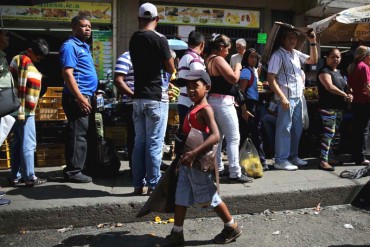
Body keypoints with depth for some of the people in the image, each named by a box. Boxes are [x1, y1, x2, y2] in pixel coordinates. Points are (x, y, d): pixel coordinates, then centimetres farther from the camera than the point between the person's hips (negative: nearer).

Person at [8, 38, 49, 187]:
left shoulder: (19, 59, 19)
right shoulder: (26, 62, -11)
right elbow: (21, 88, -19)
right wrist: (21, 111, -21)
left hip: (20, 110, 10)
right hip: (24, 111, -10)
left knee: (17, 143, 11)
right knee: (28, 144, -6)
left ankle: (15, 176, 17)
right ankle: (29, 178, -1)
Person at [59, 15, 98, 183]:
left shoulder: (84, 46, 20)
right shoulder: (70, 46, -9)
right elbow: (67, 74, -18)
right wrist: (80, 98, -24)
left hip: (87, 97, 10)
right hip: (77, 98, -10)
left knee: (89, 135, 15)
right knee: (78, 135, -6)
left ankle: (86, 167, 25)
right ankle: (73, 172, 2)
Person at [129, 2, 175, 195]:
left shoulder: (133, 39, 10)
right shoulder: (159, 39, -8)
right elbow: (171, 69, -3)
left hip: (139, 97, 6)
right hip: (156, 98, -6)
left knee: (139, 142, 10)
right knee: (154, 143, -1)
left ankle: (138, 184, 16)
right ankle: (153, 184, 5)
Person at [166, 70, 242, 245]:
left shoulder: (205, 109, -17)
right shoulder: (193, 109, 11)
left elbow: (215, 136, -30)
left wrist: (194, 153, -37)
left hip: (198, 162, -9)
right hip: (187, 161, 9)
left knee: (208, 197, 5)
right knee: (181, 197, 12)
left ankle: (232, 227, 25)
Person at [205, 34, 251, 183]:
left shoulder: (208, 59, 15)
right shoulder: (218, 59, -14)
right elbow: (234, 79, -19)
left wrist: (233, 70, 11)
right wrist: (238, 67, -2)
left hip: (212, 99, 10)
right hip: (223, 101, -10)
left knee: (217, 136, 15)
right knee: (233, 138, -6)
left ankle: (218, 168, 23)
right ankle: (235, 173, -4)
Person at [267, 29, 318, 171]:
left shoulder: (296, 53, 14)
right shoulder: (278, 55, -10)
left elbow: (313, 60, 24)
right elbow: (270, 78, -16)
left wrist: (313, 43, 9)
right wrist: (282, 97, -21)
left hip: (298, 97, 9)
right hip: (287, 98, -9)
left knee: (297, 128, 14)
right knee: (284, 129, -5)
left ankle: (293, 156, 26)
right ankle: (280, 160, 2)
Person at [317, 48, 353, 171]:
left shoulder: (338, 72, 20)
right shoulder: (324, 71, -8)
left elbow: (344, 87, 25)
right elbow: (330, 87, -21)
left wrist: (349, 95, 3)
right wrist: (345, 95, -12)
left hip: (338, 108, 9)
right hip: (328, 108, -9)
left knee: (332, 134, 11)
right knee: (328, 134, -12)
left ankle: (327, 157, 19)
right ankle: (323, 161, -8)